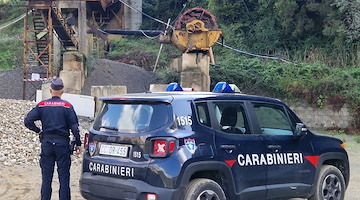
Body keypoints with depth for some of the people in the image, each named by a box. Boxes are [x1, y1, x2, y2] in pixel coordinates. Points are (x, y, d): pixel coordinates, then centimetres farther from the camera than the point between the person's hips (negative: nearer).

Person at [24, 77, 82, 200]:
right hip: (62, 143, -2)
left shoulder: (42, 105, 1)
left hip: (46, 143, 2)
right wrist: (78, 144, -2)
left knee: (46, 177, 8)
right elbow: (74, 126, -8)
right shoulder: (67, 106, -5)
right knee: (64, 177, 3)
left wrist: (38, 131, 8)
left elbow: (28, 121, -5)